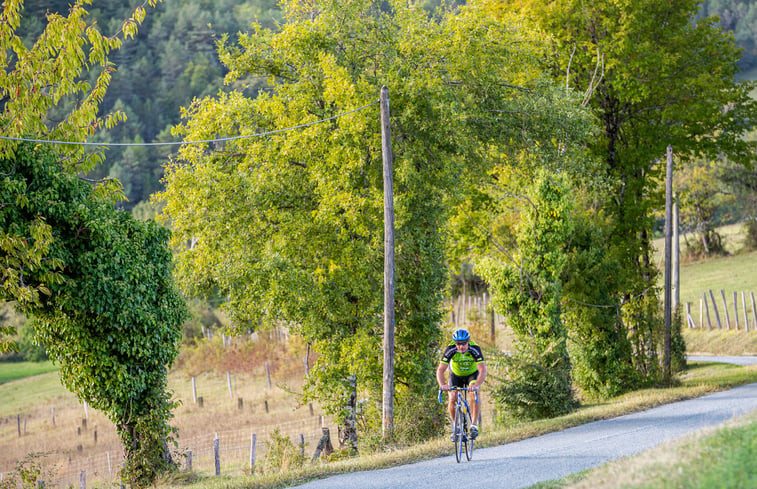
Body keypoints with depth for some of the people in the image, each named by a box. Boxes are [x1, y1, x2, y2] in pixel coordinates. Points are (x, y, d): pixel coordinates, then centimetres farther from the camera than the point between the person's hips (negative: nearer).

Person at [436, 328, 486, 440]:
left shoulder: (475, 349, -33)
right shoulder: (450, 350, -30)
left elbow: (483, 370, -41)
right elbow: (440, 370, -33)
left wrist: (476, 385, -58)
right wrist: (442, 385, -53)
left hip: (472, 374, -1)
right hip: (456, 375, 1)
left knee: (474, 394, -28)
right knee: (452, 399, -18)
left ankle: (474, 425, -20)